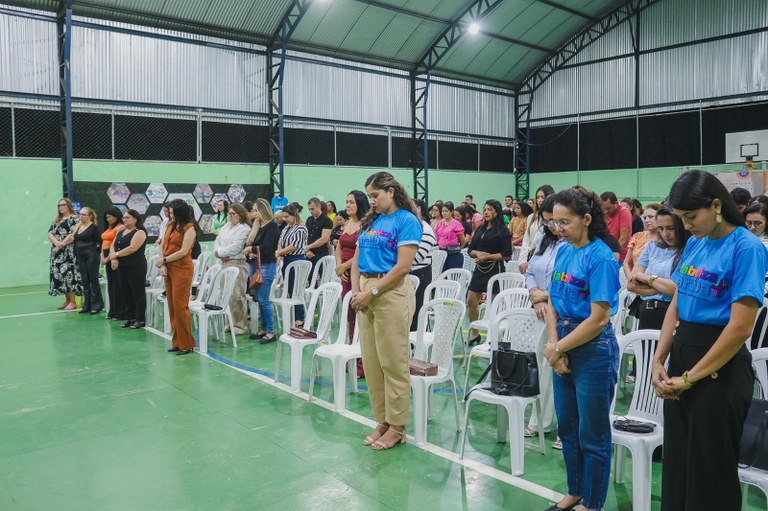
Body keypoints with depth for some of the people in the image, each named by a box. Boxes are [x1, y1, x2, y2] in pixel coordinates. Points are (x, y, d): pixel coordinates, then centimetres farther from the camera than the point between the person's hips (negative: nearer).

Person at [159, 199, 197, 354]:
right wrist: (163, 265, 0)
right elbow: (164, 246, 14)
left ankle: (186, 344, 2)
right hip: (169, 269, 7)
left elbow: (183, 251, -14)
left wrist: (164, 260, -8)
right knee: (172, 305, 8)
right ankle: (177, 342, 16)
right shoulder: (170, 225, 14)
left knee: (180, 306, -7)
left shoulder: (189, 228, -7)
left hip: (182, 269, -7)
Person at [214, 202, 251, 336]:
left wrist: (219, 252, -7)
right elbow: (217, 241, 13)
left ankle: (240, 325, 3)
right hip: (225, 263, 8)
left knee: (237, 296, -6)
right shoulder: (226, 226, 17)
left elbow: (235, 247, -16)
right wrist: (221, 254, -6)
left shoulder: (244, 229, -8)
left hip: (238, 264, -8)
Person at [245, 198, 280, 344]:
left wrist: (251, 249, -6)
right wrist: (249, 252, -8)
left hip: (266, 266, -8)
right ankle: (263, 329, 20)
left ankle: (270, 332, 0)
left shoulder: (272, 227, -9)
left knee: (263, 299, -7)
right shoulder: (256, 226, 14)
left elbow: (266, 247, -19)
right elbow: (247, 244, 12)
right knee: (257, 298, 10)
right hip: (255, 265, 8)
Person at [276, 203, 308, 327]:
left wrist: (280, 252, -7)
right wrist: (279, 251, -7)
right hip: (286, 261, 8)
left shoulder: (300, 229, -12)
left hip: (296, 261, -8)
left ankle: (299, 319, 7)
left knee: (295, 290, -3)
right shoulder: (287, 228, 13)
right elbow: (280, 241, 15)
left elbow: (294, 246, -17)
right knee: (287, 289, 12)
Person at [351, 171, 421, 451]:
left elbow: (403, 266, -14)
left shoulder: (406, 221, -6)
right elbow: (357, 261, 15)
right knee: (371, 361, 10)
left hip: (391, 293, -7)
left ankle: (397, 427, 12)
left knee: (393, 363, -1)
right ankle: (382, 421, 22)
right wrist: (356, 291, -1)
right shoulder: (370, 222, 15)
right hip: (366, 294, 7)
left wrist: (372, 292, -14)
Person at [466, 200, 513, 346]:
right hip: (480, 269, 7)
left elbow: (506, 255, -10)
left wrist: (487, 256, -15)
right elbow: (470, 250, 12)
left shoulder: (502, 230, -4)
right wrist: (478, 253, -9)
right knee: (471, 301, 7)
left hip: (494, 269, -7)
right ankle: (474, 333, 23)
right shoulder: (480, 229, 15)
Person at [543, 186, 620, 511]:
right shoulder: (563, 252, 5)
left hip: (592, 350, -7)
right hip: (563, 346, 7)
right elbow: (552, 303, 7)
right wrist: (553, 345, -7)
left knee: (592, 435, 8)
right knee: (567, 427, 19)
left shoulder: (601, 257, -17)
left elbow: (599, 319, -20)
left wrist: (558, 348, -12)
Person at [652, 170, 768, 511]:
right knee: (676, 460, 17)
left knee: (710, 469, 9)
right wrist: (659, 361, 0)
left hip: (719, 368, -7)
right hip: (681, 356, 7)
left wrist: (690, 378, -14)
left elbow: (739, 329, -19)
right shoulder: (694, 243, 7)